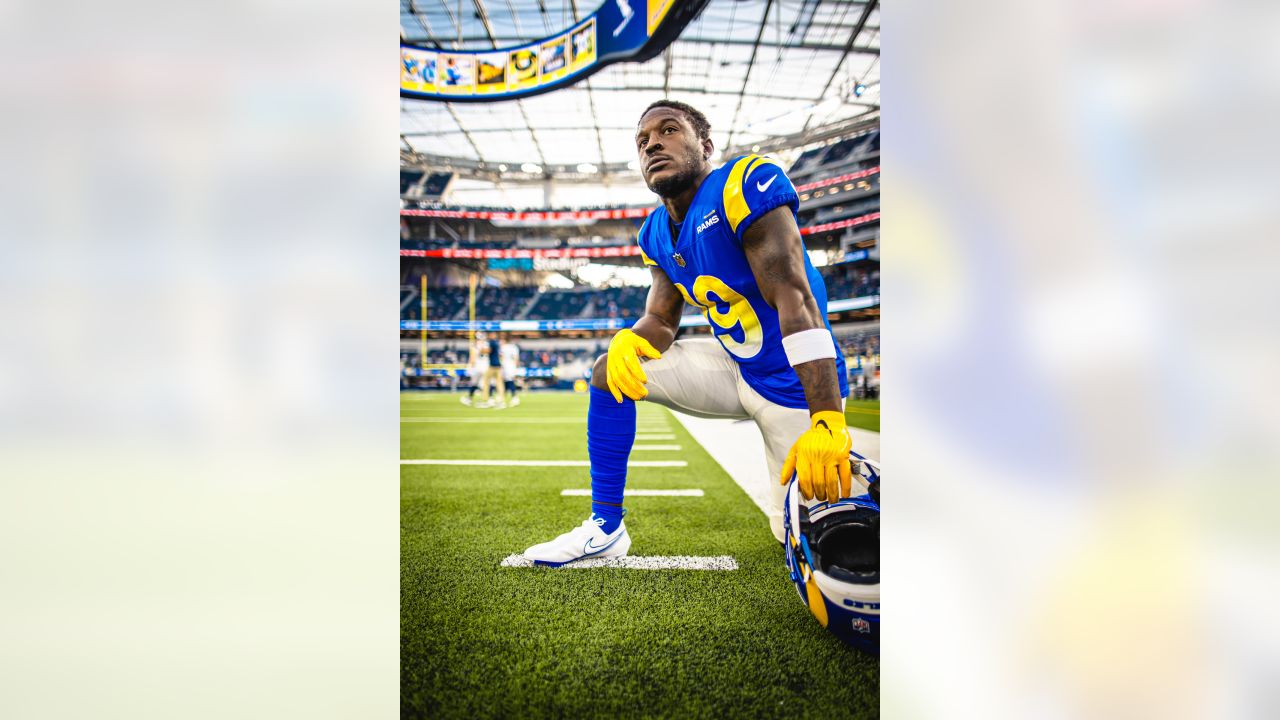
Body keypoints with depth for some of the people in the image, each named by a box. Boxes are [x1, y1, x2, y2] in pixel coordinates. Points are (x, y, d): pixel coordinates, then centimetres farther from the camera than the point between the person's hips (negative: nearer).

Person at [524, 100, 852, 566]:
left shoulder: (742, 186, -23)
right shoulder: (657, 234, 3)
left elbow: (795, 301, -30)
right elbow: (660, 320, 4)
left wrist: (826, 421, -39)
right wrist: (630, 339, -24)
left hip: (791, 382, -7)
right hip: (734, 368, 7)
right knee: (610, 372, -2)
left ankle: (854, 476, 29)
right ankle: (606, 527, 4)